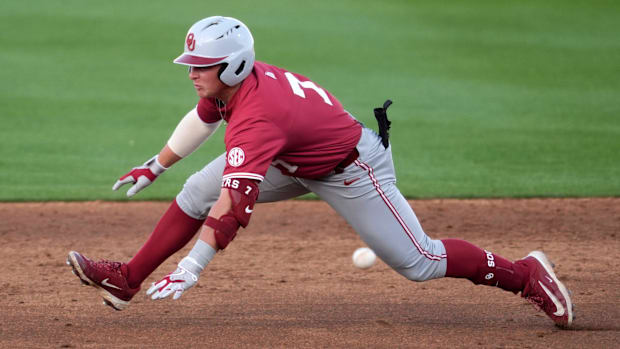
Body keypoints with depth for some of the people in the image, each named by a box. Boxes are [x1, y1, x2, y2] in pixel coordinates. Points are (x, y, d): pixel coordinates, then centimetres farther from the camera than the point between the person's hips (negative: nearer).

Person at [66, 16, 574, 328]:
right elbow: (201, 120, 13)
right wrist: (155, 167, 22)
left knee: (418, 261, -5)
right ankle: (127, 281, 4)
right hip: (297, 164, 9)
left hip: (352, 170, -9)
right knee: (196, 192, -1)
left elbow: (234, 206, -44)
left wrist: (189, 271, -47)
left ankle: (525, 274, 12)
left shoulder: (256, 117, -38)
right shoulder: (229, 82, -12)